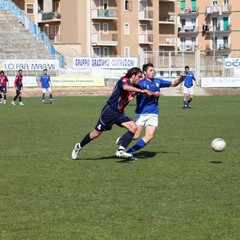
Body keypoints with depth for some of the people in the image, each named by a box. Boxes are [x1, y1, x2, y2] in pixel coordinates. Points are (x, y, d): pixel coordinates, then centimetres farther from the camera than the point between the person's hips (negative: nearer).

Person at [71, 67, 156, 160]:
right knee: (96, 133, 2)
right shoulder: (124, 80, -15)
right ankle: (79, 146, 25)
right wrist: (141, 91, -41)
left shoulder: (135, 87, 7)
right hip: (110, 110, -7)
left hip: (119, 113, 7)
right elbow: (125, 87, -40)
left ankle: (120, 150, -19)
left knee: (134, 127, -15)